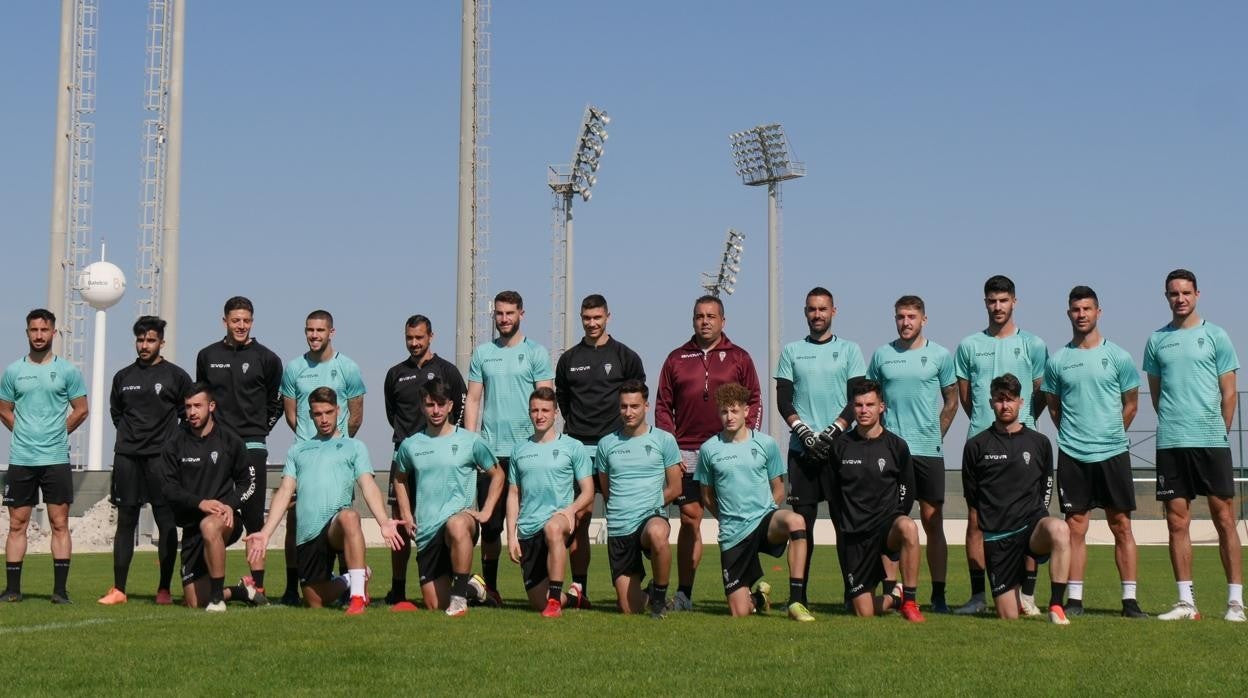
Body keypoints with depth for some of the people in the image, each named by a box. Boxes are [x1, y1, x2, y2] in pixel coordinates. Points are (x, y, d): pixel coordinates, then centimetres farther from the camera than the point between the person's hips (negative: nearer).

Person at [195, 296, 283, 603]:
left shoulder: (266, 358, 4)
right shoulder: (207, 356, 11)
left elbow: (276, 403, 11)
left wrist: (257, 430, 4)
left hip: (252, 447, -2)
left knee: (254, 517, -3)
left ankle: (258, 586, -1)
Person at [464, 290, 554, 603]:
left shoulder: (536, 353, 5)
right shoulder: (482, 353, 12)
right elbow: (472, 400, 11)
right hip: (490, 449, 2)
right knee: (490, 521, 4)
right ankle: (489, 586, 13)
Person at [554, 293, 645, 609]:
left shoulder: (625, 356, 7)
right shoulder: (568, 359, 14)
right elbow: (560, 395, 24)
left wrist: (624, 428, 2)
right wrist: (573, 423, 14)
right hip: (578, 447, 2)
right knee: (578, 517, -1)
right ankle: (579, 587, 3)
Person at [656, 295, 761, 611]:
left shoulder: (739, 358, 8)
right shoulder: (676, 359, 11)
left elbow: (754, 403, 7)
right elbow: (663, 406, 11)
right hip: (686, 454, 1)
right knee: (690, 519, 0)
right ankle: (683, 593, 4)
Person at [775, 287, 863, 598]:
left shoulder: (849, 350, 9)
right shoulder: (792, 351, 12)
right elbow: (783, 399, 6)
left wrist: (831, 432, -11)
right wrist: (804, 433, -8)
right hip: (802, 448, 1)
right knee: (802, 519, 0)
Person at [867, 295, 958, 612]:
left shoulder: (940, 355, 4)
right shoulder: (881, 355, 7)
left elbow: (951, 401, 9)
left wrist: (934, 437, 3)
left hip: (928, 451, -1)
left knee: (933, 522, 2)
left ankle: (938, 594, 6)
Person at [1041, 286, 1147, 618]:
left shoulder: (1118, 357, 2)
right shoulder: (1057, 361, 6)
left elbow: (1131, 404, 10)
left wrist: (1110, 435, 8)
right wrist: (1073, 435, 6)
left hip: (1113, 453, -1)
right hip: (1072, 455, 1)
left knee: (1121, 525, 1)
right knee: (1075, 526, 2)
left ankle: (1130, 599, 4)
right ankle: (1074, 598, 6)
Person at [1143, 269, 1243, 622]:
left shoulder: (1215, 336, 3)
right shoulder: (1157, 341, 10)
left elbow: (1228, 392, 4)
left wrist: (1218, 433, 2)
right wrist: (1174, 425, 8)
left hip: (1212, 442, -2)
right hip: (1170, 443, 2)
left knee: (1224, 518, -2)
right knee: (1177, 521, 3)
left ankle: (1235, 601, 2)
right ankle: (1186, 602, 9)